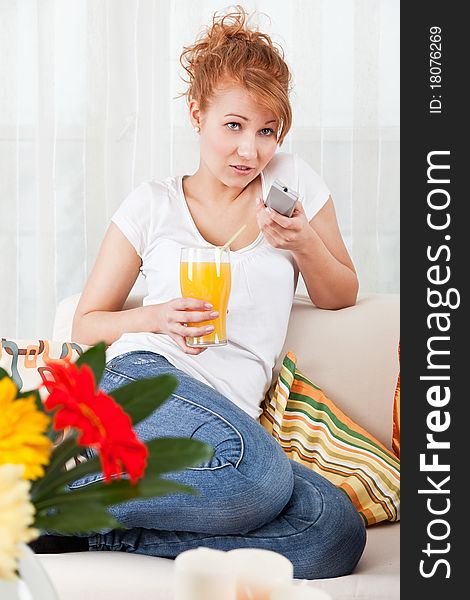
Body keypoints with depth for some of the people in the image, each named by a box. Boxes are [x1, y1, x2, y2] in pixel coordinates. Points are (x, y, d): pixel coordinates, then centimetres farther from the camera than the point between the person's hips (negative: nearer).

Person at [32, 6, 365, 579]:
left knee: (338, 532, -28)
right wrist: (157, 318, -8)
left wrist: (305, 244, 1)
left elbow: (341, 296, 22)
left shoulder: (293, 181, 14)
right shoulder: (154, 203, 10)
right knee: (256, 474, -38)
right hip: (144, 379, -3)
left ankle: (104, 534, -23)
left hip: (235, 418, 4)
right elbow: (85, 325, 13)